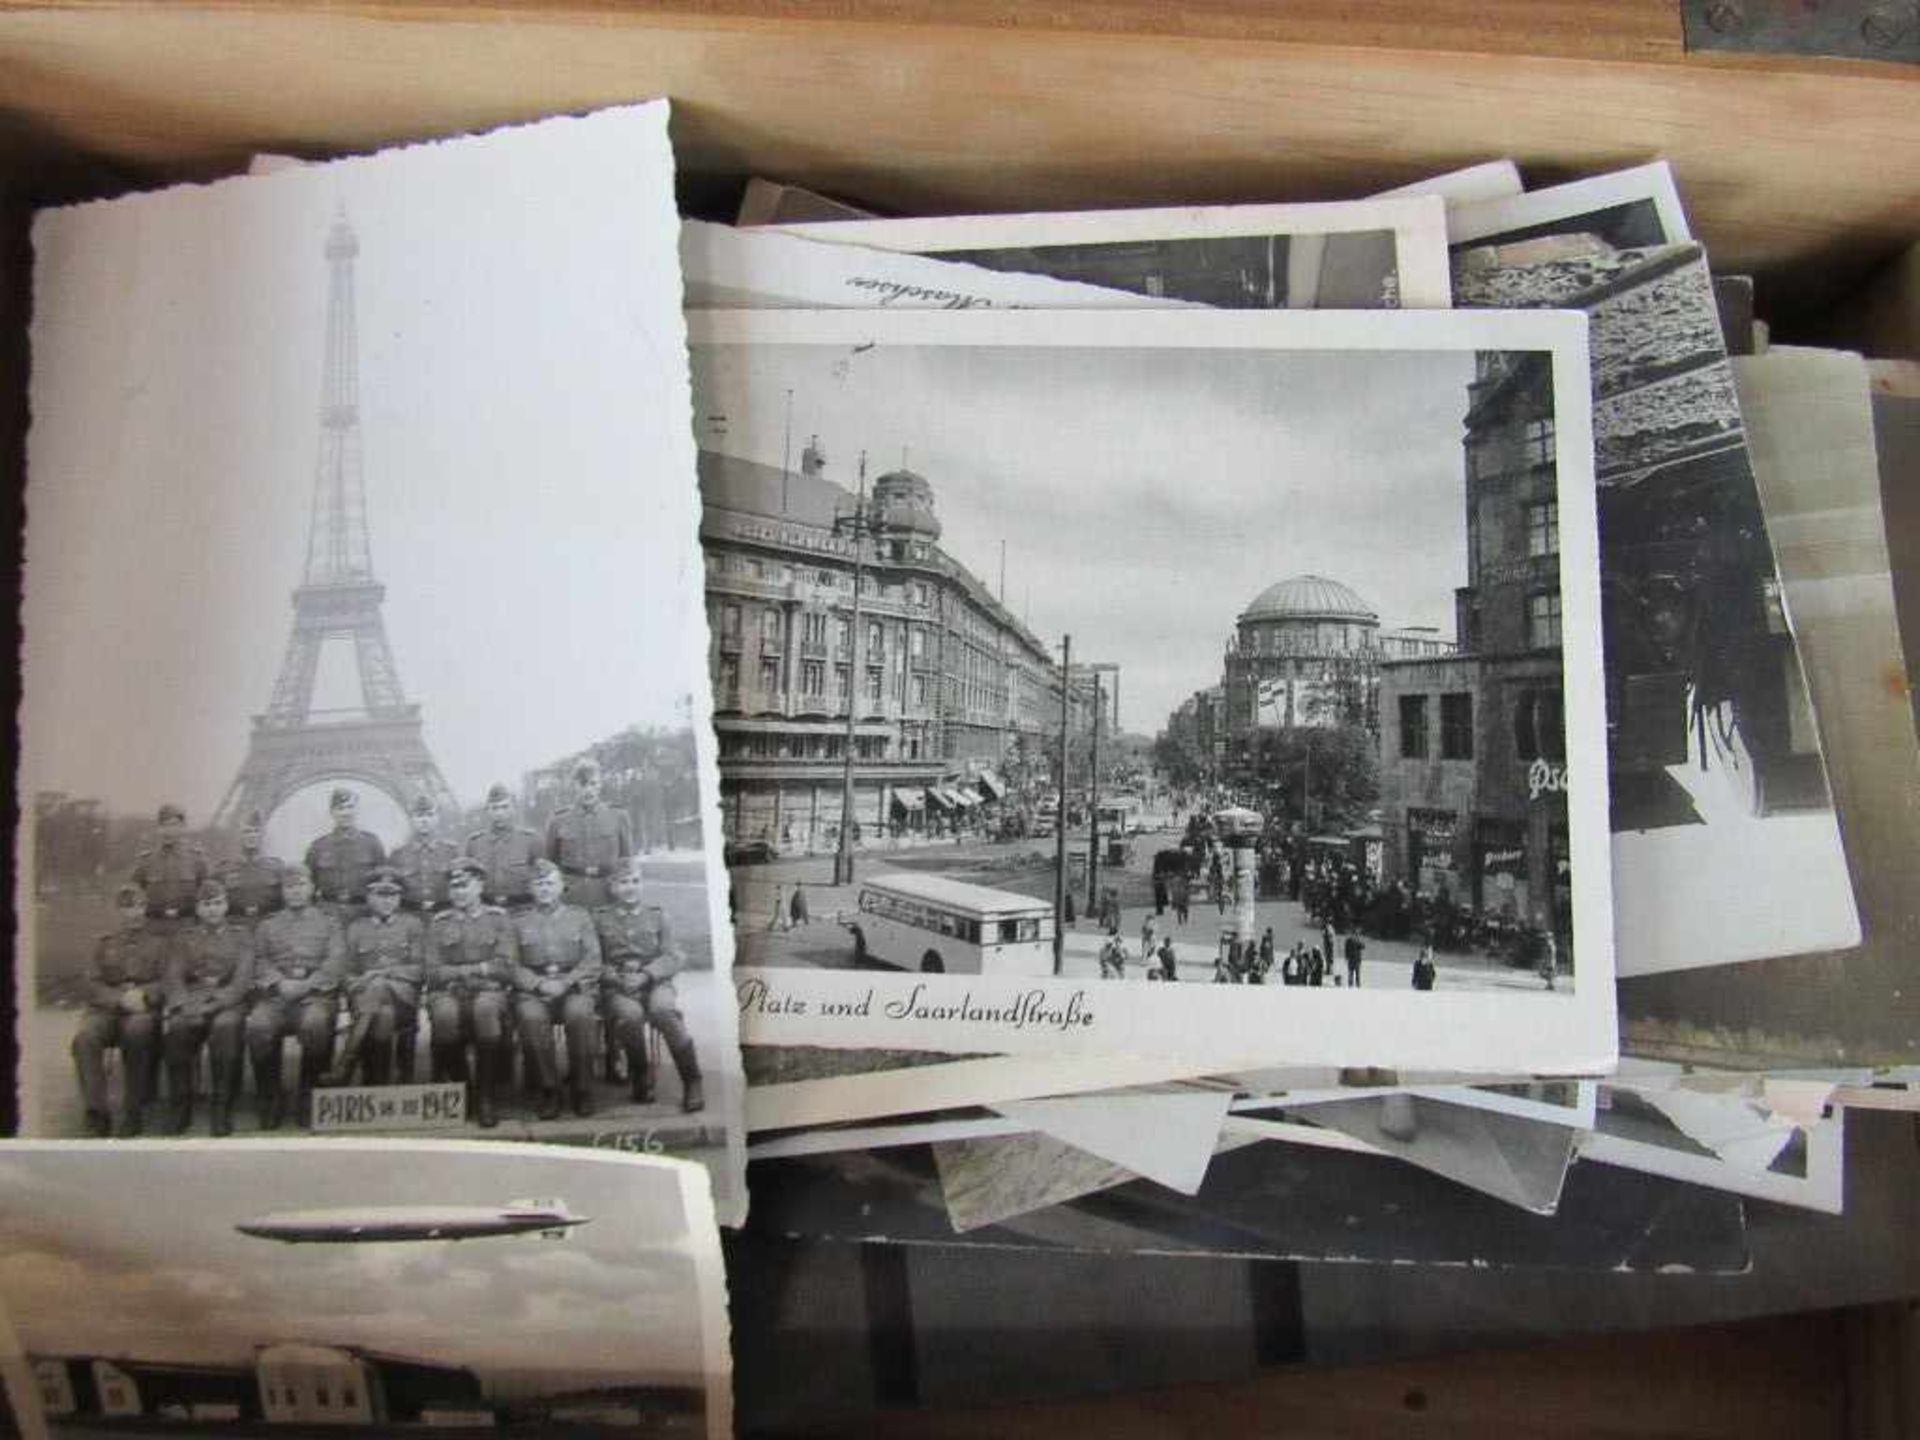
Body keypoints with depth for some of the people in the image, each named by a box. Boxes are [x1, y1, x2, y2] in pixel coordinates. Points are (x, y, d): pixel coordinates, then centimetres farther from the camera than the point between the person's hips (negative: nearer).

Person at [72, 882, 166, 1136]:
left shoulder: (159, 941, 17)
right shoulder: (104, 943, 21)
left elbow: (167, 982, 6)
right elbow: (93, 985, 9)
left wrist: (144, 995, -15)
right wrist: (121, 998, -11)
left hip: (145, 1008, -2)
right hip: (106, 1007, 2)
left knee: (137, 1032, -38)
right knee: (85, 1038, -32)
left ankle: (133, 1113, -28)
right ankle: (96, 1114, -28)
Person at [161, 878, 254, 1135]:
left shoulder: (241, 937, 15)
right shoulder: (185, 938, 21)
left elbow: (242, 981, 1)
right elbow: (174, 977, 8)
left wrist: (213, 1005, -16)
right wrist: (185, 1005, -14)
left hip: (228, 1001, -2)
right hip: (191, 1000, 2)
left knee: (225, 1027, -37)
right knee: (175, 1029, -33)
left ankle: (223, 1108, -29)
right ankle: (181, 1105, -19)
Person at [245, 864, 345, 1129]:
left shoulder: (328, 923, 19)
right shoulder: (268, 925, 25)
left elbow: (336, 961, 5)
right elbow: (260, 962, 10)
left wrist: (306, 984, -11)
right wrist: (281, 982, -10)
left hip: (316, 991, -1)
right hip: (276, 992, 2)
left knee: (315, 1023, -37)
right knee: (257, 1025, -32)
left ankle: (308, 1095, -18)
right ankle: (270, 1096, -14)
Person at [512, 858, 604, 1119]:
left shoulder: (580, 917, 16)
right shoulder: (519, 922, 16)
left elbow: (592, 961, 6)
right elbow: (513, 967, 5)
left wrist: (566, 982, -11)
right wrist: (540, 984, -12)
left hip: (575, 986, 0)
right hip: (532, 989, 0)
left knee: (579, 1013, -35)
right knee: (531, 1016, -34)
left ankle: (580, 1086, -19)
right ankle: (549, 1089, -21)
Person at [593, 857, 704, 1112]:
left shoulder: (657, 916, 14)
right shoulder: (600, 919, 14)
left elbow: (675, 957, 5)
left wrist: (647, 975, -13)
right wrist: (617, 977, -13)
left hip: (655, 983, 0)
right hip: (616, 988, 0)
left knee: (663, 1010, -33)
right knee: (631, 1014, -34)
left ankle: (692, 1083, -24)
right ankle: (640, 1075, -8)